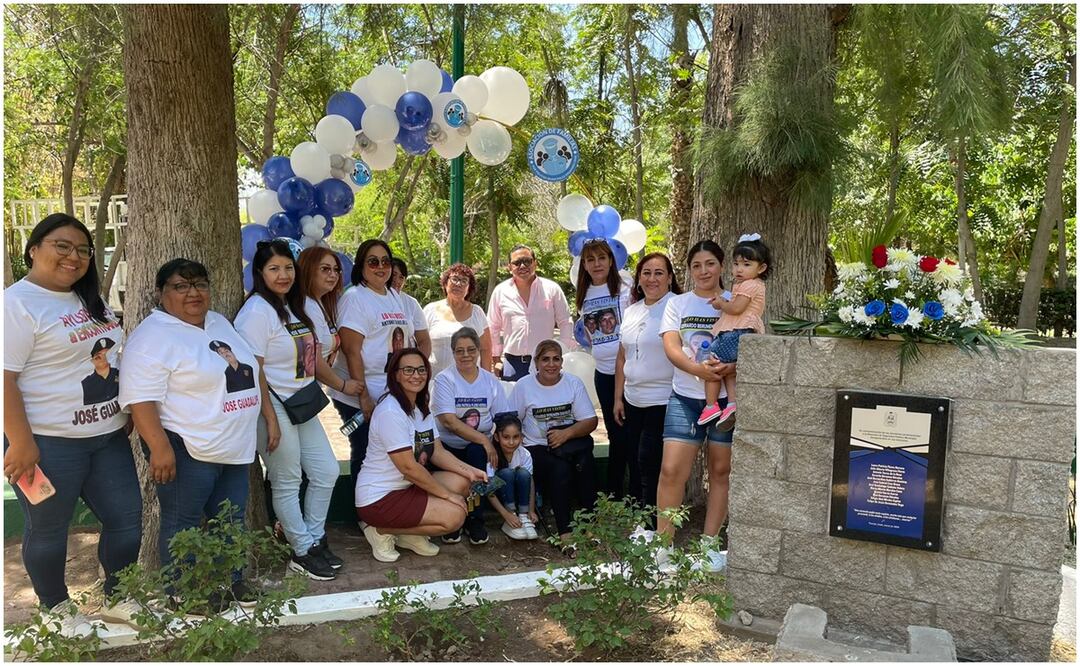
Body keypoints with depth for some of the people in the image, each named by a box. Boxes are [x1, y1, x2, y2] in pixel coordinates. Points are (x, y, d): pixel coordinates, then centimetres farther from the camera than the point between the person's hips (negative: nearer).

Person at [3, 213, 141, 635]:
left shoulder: (91, 299, 11)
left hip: (109, 435, 8)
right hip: (49, 442, -7)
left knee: (126, 517, 12)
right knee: (48, 529, 10)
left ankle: (116, 598, 30)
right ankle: (55, 607, 30)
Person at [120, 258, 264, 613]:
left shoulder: (219, 323, 12)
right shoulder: (153, 335, -13)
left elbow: (247, 371, 20)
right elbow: (140, 398, -20)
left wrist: (269, 417, 18)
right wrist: (160, 447, -25)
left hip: (235, 446, 8)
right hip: (187, 449, -8)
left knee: (232, 518, 16)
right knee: (182, 523, 5)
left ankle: (232, 581, 30)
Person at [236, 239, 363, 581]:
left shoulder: (292, 306, 11)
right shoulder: (257, 312, -16)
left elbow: (312, 357, 18)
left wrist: (341, 384, 21)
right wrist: (270, 420, -20)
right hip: (275, 408, -9)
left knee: (327, 472, 11)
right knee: (287, 484, 4)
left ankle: (315, 539, 27)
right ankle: (303, 553, 17)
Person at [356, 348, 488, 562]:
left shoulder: (422, 408, 8)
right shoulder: (390, 412, -22)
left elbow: (437, 452, 8)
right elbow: (408, 467, -22)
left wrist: (470, 471, -8)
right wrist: (447, 495, -16)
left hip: (406, 487, 9)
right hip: (378, 498, -9)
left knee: (461, 482, -4)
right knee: (454, 515, -18)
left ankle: (410, 534, 5)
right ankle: (382, 530, -3)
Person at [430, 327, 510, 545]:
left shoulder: (491, 381, 7)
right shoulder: (444, 379, -5)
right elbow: (448, 421, -16)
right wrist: (484, 440, -20)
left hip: (479, 447, 2)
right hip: (449, 446, -2)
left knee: (476, 452, -31)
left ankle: (475, 520, -16)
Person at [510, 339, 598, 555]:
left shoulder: (573, 383, 6)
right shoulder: (524, 386, 3)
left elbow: (591, 421, 1)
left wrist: (566, 434, -16)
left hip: (571, 443, 2)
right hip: (537, 447, -2)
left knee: (585, 463, -30)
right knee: (560, 468, -32)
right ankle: (565, 533, -26)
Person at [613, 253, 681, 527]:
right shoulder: (631, 311, 12)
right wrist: (618, 397, 14)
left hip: (663, 401, -7)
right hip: (632, 400, 7)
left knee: (650, 464, -3)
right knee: (635, 462, 15)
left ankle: (651, 525, 11)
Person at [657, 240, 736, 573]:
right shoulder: (677, 303, 8)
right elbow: (671, 347, -5)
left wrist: (730, 366, -24)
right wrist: (697, 368, -25)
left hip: (727, 399, 0)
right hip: (685, 397, 0)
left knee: (721, 471, 8)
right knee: (672, 470, -8)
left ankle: (710, 543, 21)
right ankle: (663, 545, 2)